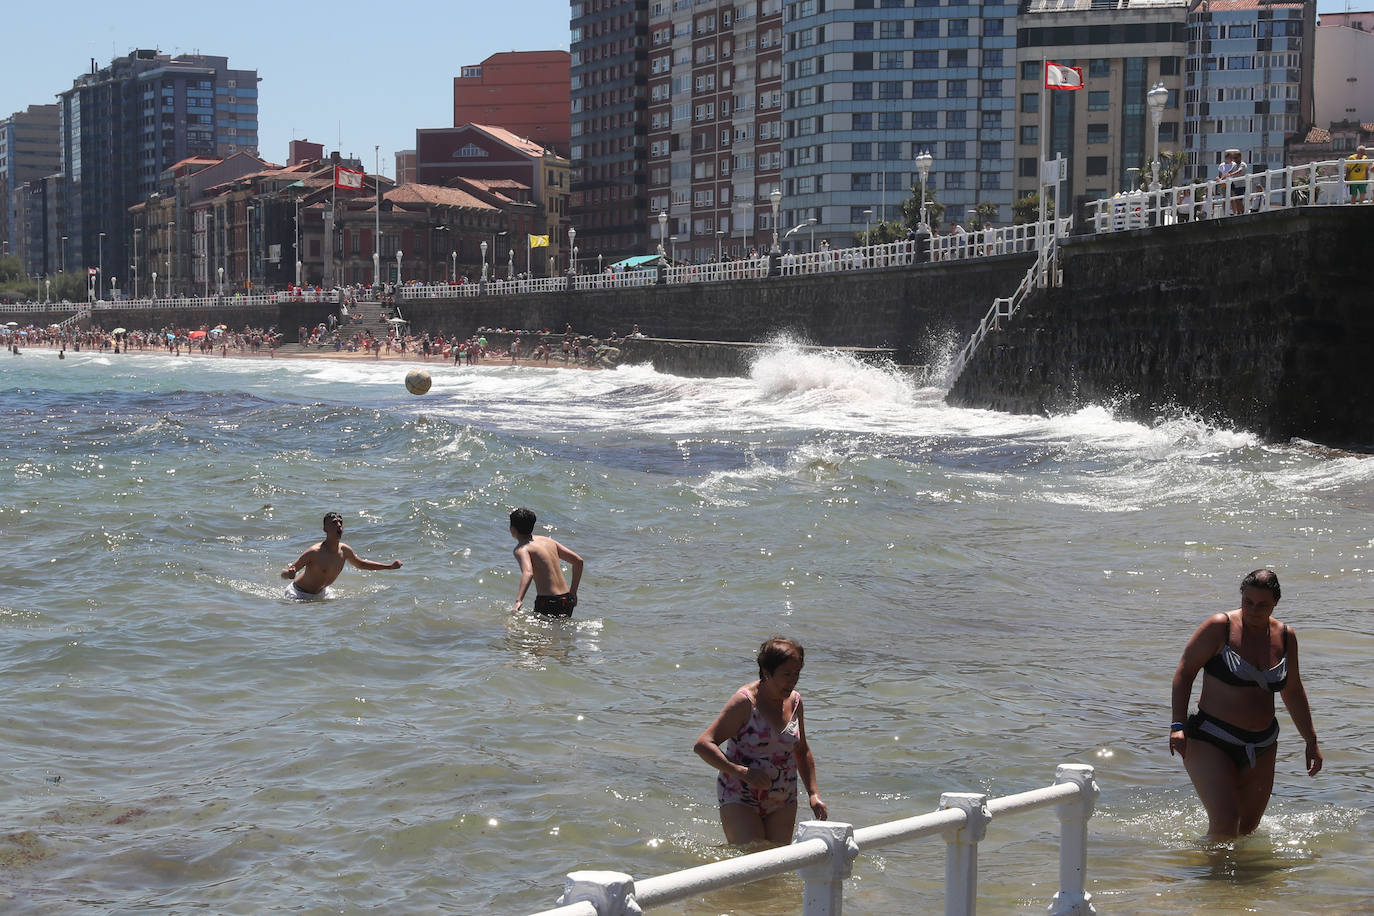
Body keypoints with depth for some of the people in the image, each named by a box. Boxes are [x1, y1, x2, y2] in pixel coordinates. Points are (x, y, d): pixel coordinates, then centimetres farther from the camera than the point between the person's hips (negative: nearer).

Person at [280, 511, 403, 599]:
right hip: (299, 594, -7)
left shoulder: (345, 550, -10)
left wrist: (390, 566, 12)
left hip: (319, 595, 7)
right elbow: (284, 573, -29)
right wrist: (289, 574, -55)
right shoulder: (315, 552, -31)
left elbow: (360, 564, 13)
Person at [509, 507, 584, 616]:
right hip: (567, 600, 7)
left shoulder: (521, 549, -6)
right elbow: (578, 561, 16)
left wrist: (519, 600, -38)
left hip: (548, 602, -7)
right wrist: (573, 593, 21)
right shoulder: (547, 540, 15)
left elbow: (528, 573, -27)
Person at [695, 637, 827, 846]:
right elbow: (702, 745, -20)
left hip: (783, 801, 6)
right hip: (740, 798, -6)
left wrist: (813, 793, 11)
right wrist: (742, 772, -30)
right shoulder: (745, 702, -15)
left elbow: (802, 751, 20)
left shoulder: (794, 701, 5)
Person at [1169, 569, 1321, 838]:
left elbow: (1293, 692, 18)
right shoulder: (1219, 627, -8)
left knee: (1248, 828, 9)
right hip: (1211, 742, -5)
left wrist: (1311, 740, 19)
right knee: (1225, 822, -18)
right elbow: (1185, 672, -7)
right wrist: (1178, 725, -17)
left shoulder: (1285, 636, 6)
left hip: (1262, 746, 5)